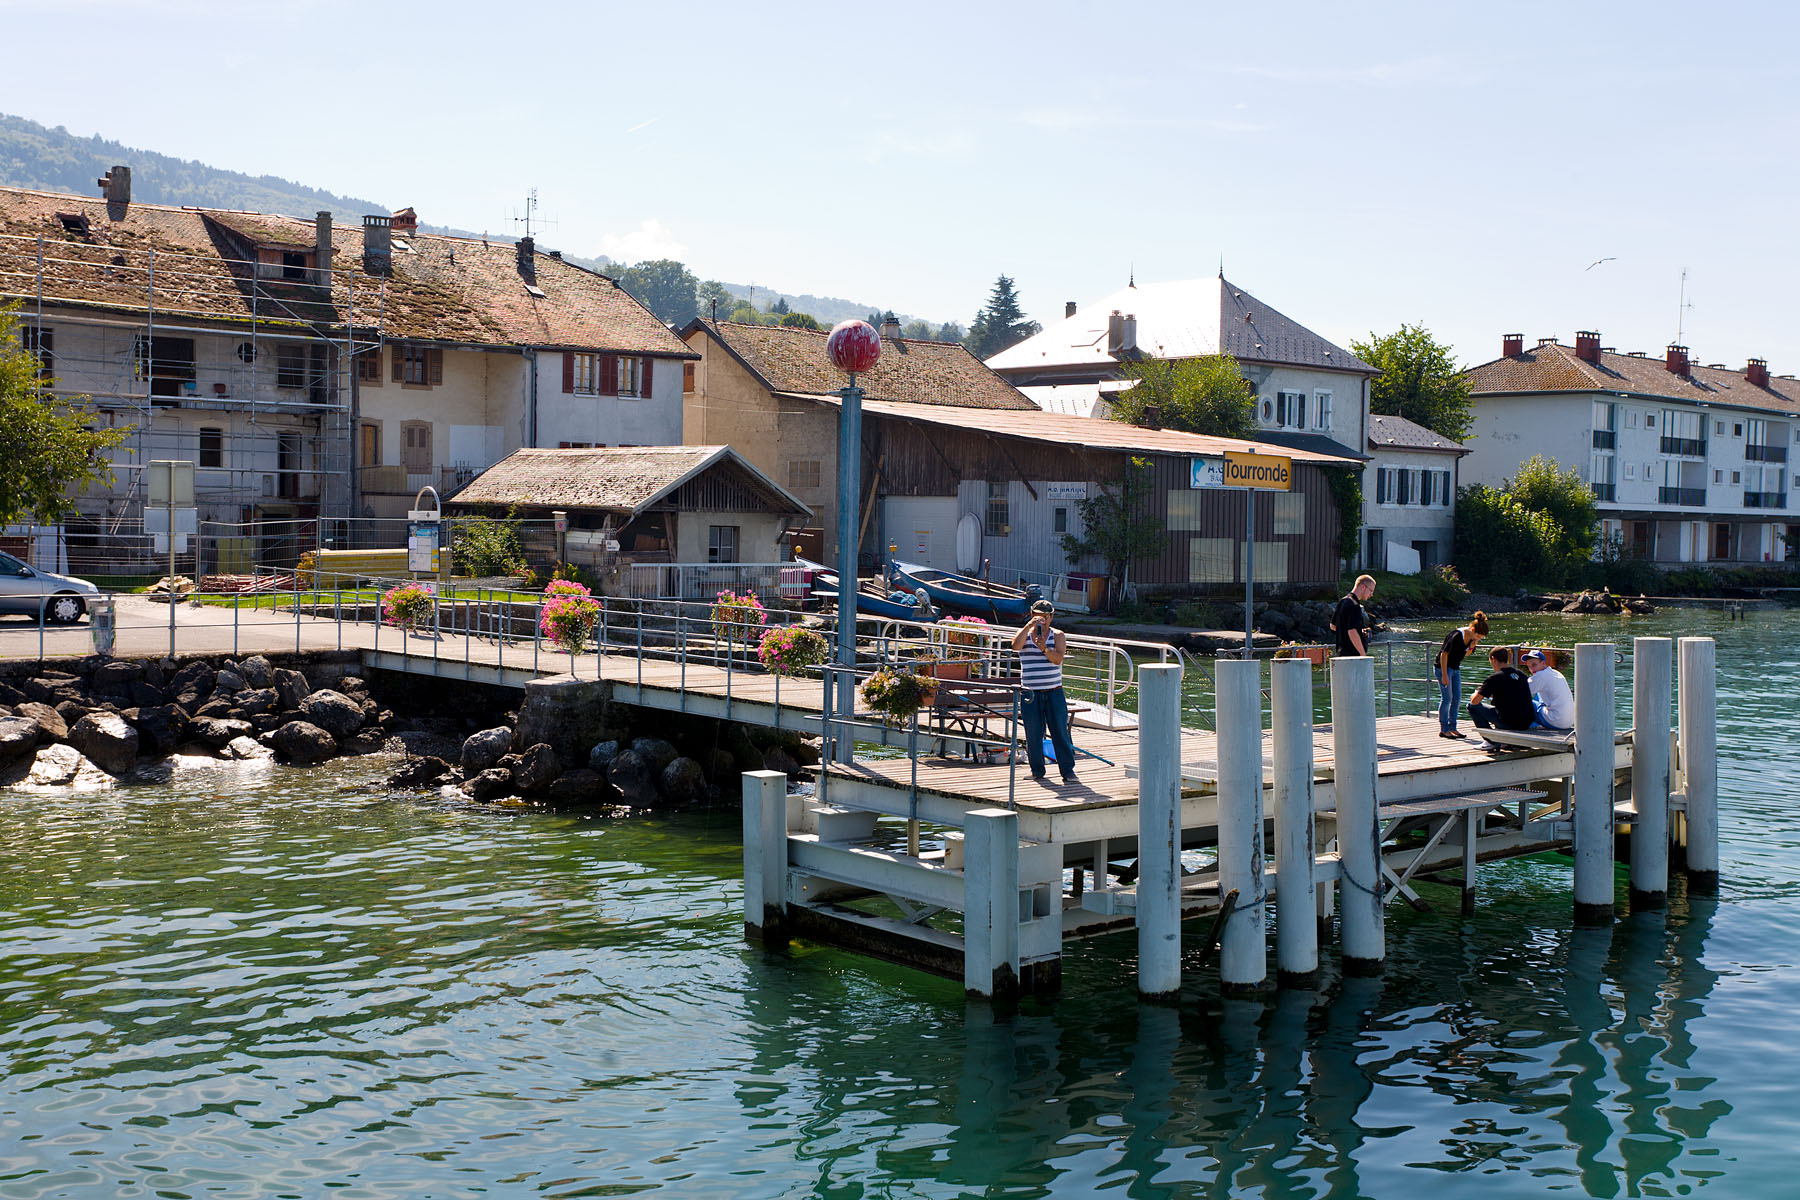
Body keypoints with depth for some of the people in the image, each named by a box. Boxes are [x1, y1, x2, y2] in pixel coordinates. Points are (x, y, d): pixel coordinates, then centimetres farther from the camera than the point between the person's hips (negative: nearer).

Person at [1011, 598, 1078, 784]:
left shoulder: (1057, 635, 6)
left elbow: (1058, 658, -9)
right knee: (1033, 734, 2)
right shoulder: (1025, 633, 8)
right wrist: (1029, 625, -23)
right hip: (1030, 693, 0)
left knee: (1060, 731, -3)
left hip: (1054, 692, 0)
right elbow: (1015, 645, -16)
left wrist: (1045, 649, -27)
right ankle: (1037, 770, 14)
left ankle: (1068, 770, 2)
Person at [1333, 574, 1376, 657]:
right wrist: (1363, 655, -20)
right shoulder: (1354, 606, -17)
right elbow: (1352, 633, -25)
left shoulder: (1342, 602, 13)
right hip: (1353, 654, -10)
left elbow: (1333, 626, 22)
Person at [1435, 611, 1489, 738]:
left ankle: (1452, 727, 14)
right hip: (1444, 667, -8)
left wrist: (1471, 647, -13)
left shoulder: (1472, 638, -3)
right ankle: (1443, 730, -1)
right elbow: (1444, 654, -21)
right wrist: (1444, 675, -20)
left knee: (1457, 698, 6)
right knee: (1447, 698, -7)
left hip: (1456, 668, 8)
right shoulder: (1457, 636, -26)